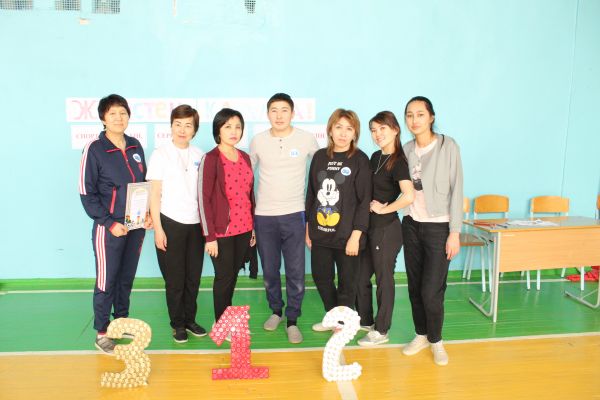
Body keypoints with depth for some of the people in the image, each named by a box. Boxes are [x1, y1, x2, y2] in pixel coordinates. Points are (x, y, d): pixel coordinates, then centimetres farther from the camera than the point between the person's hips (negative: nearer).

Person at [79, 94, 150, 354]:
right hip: (109, 228, -5)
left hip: (136, 226, 5)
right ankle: (101, 333, 21)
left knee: (127, 279, 16)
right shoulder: (94, 149, -10)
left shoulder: (135, 147, 5)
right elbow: (86, 193, -10)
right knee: (106, 282, 5)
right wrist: (110, 223, -14)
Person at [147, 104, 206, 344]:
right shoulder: (161, 155, -4)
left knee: (193, 277, 10)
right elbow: (154, 195, -4)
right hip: (171, 224, -3)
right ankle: (178, 324, 23)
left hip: (196, 224, 3)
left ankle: (190, 319, 27)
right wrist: (158, 229, -7)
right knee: (175, 279, 7)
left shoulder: (199, 156, 5)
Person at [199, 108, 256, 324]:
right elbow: (203, 199, -13)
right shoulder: (210, 159, -11)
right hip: (222, 231, -5)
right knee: (224, 278, 6)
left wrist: (253, 226, 14)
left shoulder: (245, 157, 8)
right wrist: (210, 236, -14)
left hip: (243, 228, 6)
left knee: (233, 276, 15)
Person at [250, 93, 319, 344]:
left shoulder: (306, 139, -3)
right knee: (269, 271, 11)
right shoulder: (258, 141, 1)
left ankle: (292, 320, 15)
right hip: (264, 216, 2)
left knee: (295, 272, -1)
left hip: (294, 214, -1)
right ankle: (276, 311, 32)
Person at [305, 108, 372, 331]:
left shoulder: (360, 160, -6)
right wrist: (308, 227, 11)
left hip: (346, 235, -4)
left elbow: (364, 200, -9)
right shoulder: (320, 156, 6)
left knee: (347, 282, 8)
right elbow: (311, 194, 11)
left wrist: (356, 235, -13)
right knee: (321, 277, 15)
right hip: (320, 233, 5)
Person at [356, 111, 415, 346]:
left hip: (386, 228, -8)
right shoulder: (375, 157, 9)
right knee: (360, 276, 17)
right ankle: (365, 320, 36)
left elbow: (408, 196, -31)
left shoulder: (398, 161, -16)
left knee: (383, 279, 6)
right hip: (369, 225, 8)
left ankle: (381, 331, 22)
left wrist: (383, 209, -19)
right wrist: (368, 205, 6)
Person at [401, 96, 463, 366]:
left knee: (431, 291, -4)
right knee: (414, 286, 10)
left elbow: (456, 189, -10)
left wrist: (455, 232, -12)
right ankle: (421, 335, 30)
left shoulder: (448, 146, -9)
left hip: (438, 227, -4)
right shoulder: (407, 149, 6)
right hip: (411, 224, 5)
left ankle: (436, 340, 20)